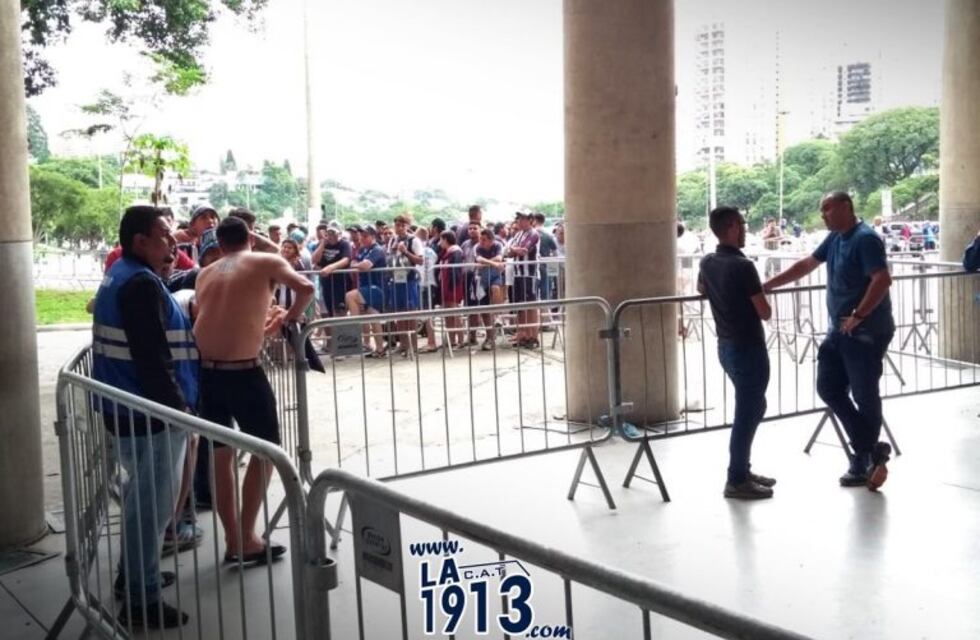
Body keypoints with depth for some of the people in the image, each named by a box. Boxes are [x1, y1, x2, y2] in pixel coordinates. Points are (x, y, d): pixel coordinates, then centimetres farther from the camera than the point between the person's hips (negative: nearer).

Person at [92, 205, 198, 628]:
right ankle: (141, 600, 5)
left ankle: (133, 575, 35)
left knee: (142, 498, 22)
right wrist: (178, 406, -20)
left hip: (130, 407, 11)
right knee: (153, 504, -3)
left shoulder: (121, 275, 14)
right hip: (150, 414, -11)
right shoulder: (141, 283, -20)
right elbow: (152, 358, -25)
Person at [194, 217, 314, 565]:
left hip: (206, 370, 5)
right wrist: (290, 318, 9)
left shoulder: (205, 274, 17)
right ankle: (247, 540, 10)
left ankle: (233, 541, 22)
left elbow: (218, 317, 16)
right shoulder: (265, 262, 4)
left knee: (221, 454, 15)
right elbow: (306, 288, -9)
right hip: (243, 370, -5)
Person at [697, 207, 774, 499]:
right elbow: (765, 312, -15)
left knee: (753, 406, 20)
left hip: (727, 345, 9)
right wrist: (759, 295, 4)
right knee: (747, 412, 0)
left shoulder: (707, 262, 4)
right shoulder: (742, 266, -21)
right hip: (748, 348, -9)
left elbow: (701, 289, 27)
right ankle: (736, 481, 6)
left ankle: (743, 470, 27)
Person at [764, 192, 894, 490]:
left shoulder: (865, 239, -16)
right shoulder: (834, 239, 12)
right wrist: (768, 285, 18)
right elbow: (805, 265, 21)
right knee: (829, 389, 8)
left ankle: (864, 457, 14)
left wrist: (858, 316, -25)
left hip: (867, 332, -9)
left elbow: (882, 280, -25)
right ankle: (871, 449, 15)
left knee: (865, 396, 0)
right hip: (839, 330, 9)